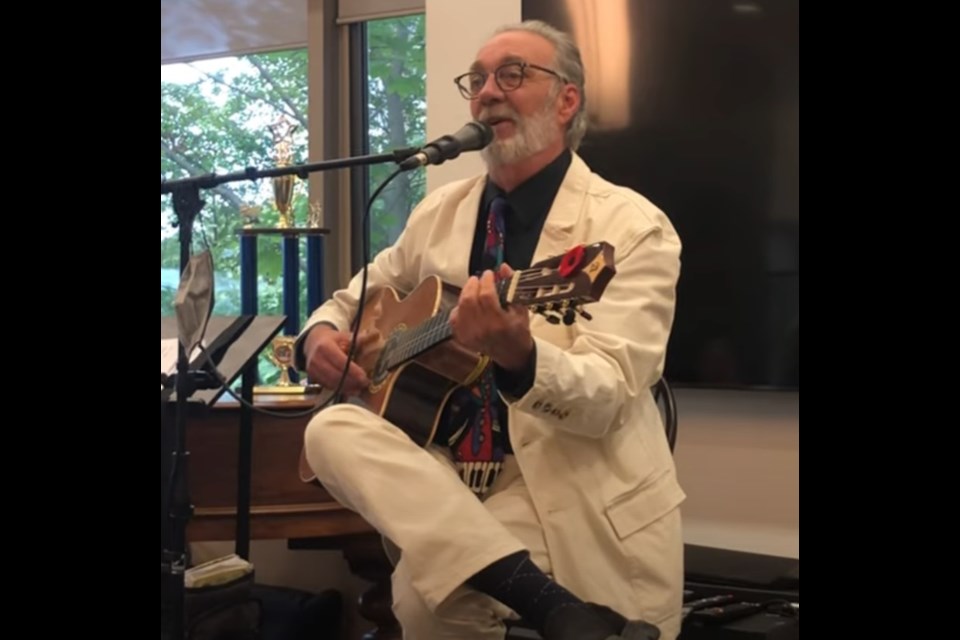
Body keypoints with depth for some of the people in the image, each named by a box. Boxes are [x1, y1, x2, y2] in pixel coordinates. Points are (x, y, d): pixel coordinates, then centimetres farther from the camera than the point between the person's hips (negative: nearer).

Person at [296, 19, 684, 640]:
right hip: (448, 472, 7)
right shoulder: (443, 210, 10)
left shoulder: (633, 226, -8)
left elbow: (607, 397, -18)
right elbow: (355, 299, 23)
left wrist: (518, 356, -40)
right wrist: (323, 333, -2)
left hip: (572, 500, -6)